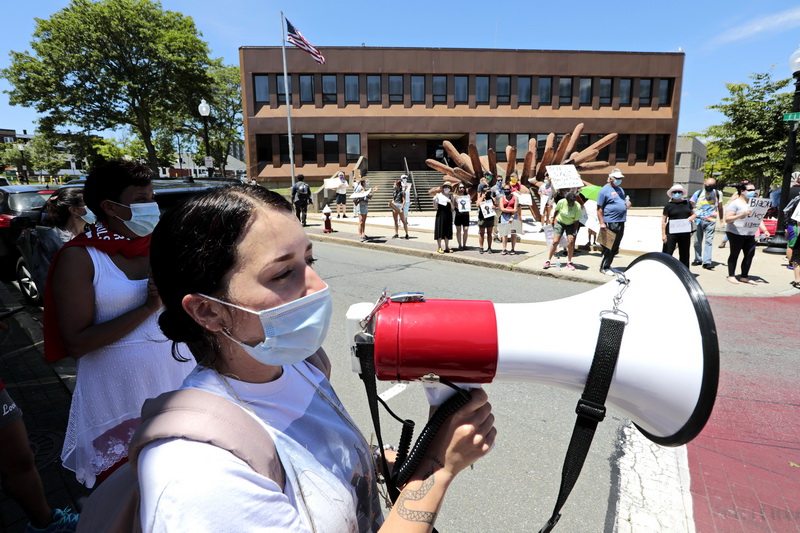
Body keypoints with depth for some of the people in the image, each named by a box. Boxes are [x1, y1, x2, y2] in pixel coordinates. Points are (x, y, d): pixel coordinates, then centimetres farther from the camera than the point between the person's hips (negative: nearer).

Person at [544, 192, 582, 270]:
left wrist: (574, 232, -15)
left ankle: (569, 262, 4)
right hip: (560, 222, 0)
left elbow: (576, 221, -14)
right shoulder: (561, 202, -19)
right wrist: (553, 220, 10)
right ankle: (548, 261, 3)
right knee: (555, 242, -8)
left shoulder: (578, 207, -21)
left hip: (571, 225, 0)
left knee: (570, 242, -12)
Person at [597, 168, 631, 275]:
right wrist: (602, 223, -17)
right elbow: (599, 208, -11)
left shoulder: (620, 189, 18)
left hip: (620, 223, 8)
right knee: (608, 247, -5)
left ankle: (607, 265, 23)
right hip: (610, 223, -8)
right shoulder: (604, 190, -6)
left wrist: (627, 203, 4)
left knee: (615, 247, 12)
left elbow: (624, 201, 30)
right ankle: (604, 267, 4)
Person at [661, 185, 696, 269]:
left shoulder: (687, 203, 12)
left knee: (684, 254, 11)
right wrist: (663, 234, -9)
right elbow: (663, 221, -2)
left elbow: (694, 214, 21)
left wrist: (690, 218, -4)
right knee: (667, 253, -6)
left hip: (685, 232, 4)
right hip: (671, 232, -4)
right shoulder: (669, 205, 0)